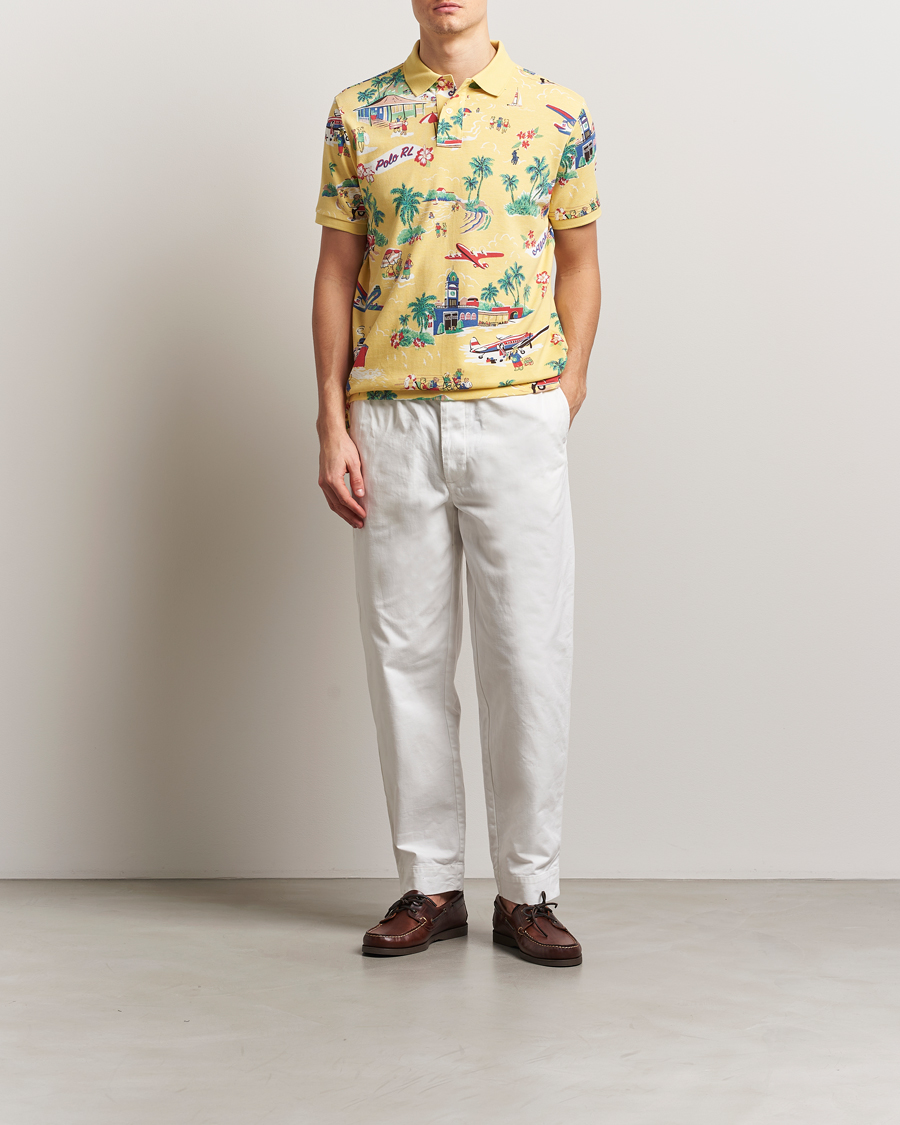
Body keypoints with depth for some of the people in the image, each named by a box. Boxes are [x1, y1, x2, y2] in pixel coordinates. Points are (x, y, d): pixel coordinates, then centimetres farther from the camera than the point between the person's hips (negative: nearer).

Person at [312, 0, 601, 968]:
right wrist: (331, 426, 0)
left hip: (518, 416, -1)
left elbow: (578, 262, 12)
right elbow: (336, 273, 7)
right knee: (406, 652, 5)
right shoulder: (357, 113, 8)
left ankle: (527, 890, 12)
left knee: (530, 654, -1)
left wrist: (567, 394, 1)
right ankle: (430, 886, 17)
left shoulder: (557, 114, 5)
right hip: (391, 422, 1)